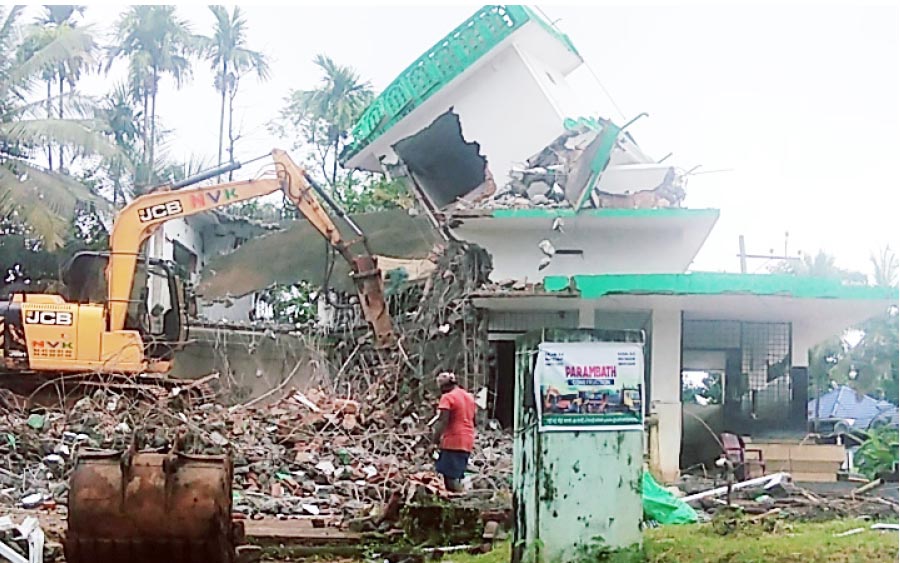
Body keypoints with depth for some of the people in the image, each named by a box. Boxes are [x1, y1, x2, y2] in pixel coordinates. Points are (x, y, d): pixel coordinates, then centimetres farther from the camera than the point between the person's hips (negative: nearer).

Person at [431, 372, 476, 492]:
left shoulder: (447, 397, -10)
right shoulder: (469, 396, 16)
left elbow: (443, 421, -18)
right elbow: (473, 420, 22)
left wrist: (435, 439, -14)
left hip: (452, 442, -8)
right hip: (467, 442, 8)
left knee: (451, 477, -8)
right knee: (456, 477, 12)